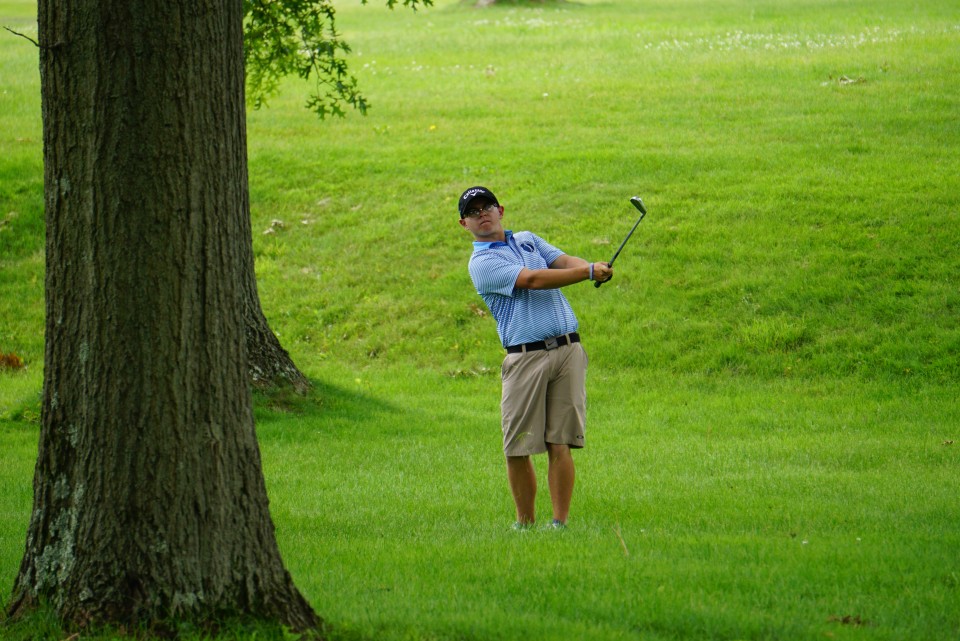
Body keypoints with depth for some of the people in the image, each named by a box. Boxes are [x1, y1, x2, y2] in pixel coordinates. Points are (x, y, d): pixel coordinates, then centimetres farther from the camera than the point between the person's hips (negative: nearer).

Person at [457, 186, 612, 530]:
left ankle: (560, 522, -3)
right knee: (518, 449, -6)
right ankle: (525, 522, 8)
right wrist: (589, 272, -13)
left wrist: (595, 266, -15)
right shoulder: (481, 263, 1)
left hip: (568, 350, 4)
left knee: (560, 444, -3)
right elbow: (533, 280, -10)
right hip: (526, 357, -4)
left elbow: (565, 261, 8)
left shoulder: (529, 240, 23)